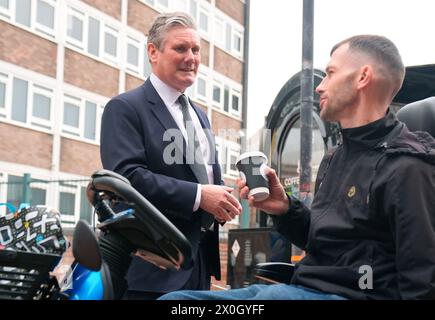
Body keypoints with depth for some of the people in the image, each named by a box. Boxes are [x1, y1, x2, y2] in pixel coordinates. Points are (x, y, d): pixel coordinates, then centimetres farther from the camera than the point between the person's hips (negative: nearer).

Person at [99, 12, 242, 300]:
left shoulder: (199, 114, 19)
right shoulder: (126, 108, -7)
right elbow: (127, 176, -20)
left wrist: (222, 198, -1)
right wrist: (198, 195, -22)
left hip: (199, 259, 8)